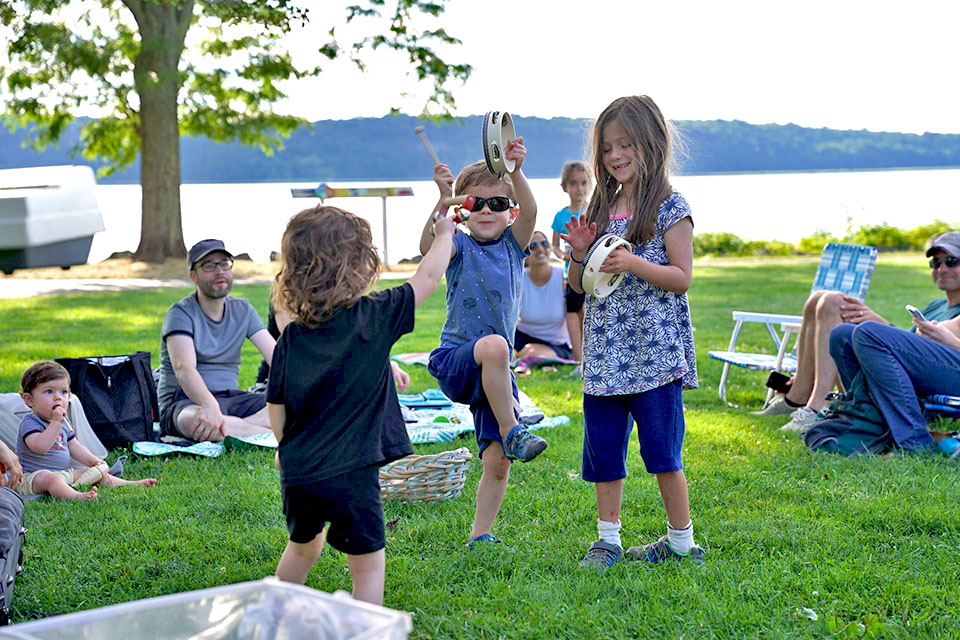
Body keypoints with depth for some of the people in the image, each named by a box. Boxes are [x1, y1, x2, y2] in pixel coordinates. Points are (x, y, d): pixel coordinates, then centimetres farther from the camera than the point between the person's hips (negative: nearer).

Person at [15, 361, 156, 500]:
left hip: (63, 473, 10)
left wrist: (93, 461, 8)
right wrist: (56, 422, -35)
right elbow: (40, 446, -34)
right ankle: (77, 496, -64)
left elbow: (74, 446, 22)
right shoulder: (30, 422, -15)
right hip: (31, 477, -10)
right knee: (50, 478, -39)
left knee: (97, 473, 6)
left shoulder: (63, 421, 13)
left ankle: (132, 484, 6)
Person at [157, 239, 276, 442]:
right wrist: (210, 405, -45)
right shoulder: (181, 313, -7)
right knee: (197, 419, -43)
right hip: (184, 401, -5)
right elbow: (183, 368, -25)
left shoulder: (242, 309, 11)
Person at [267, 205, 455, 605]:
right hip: (350, 474, -5)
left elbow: (276, 408, 5)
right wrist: (445, 235, 18)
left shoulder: (290, 338, 0)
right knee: (368, 567, 7)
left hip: (297, 471, 6)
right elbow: (427, 278, 0)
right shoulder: (373, 318, -11)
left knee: (302, 547, 29)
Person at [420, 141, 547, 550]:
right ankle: (511, 432, -27)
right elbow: (428, 247, -23)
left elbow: (530, 211, -14)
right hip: (454, 363, -3)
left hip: (496, 373, 4)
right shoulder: (460, 247, 1)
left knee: (498, 462, -3)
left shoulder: (513, 245, 8)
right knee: (494, 345, -38)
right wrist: (443, 199, -38)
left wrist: (516, 173, -33)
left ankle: (480, 535, 12)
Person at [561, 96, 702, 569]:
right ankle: (608, 539, 20)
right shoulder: (600, 209, 12)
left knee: (661, 452, 0)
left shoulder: (668, 208, -5)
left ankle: (682, 541, 14)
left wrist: (634, 264, -21)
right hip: (605, 353, 6)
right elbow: (579, 285, 16)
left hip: (653, 352, -6)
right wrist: (580, 254, -5)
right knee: (603, 450, 9)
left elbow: (682, 277, -8)